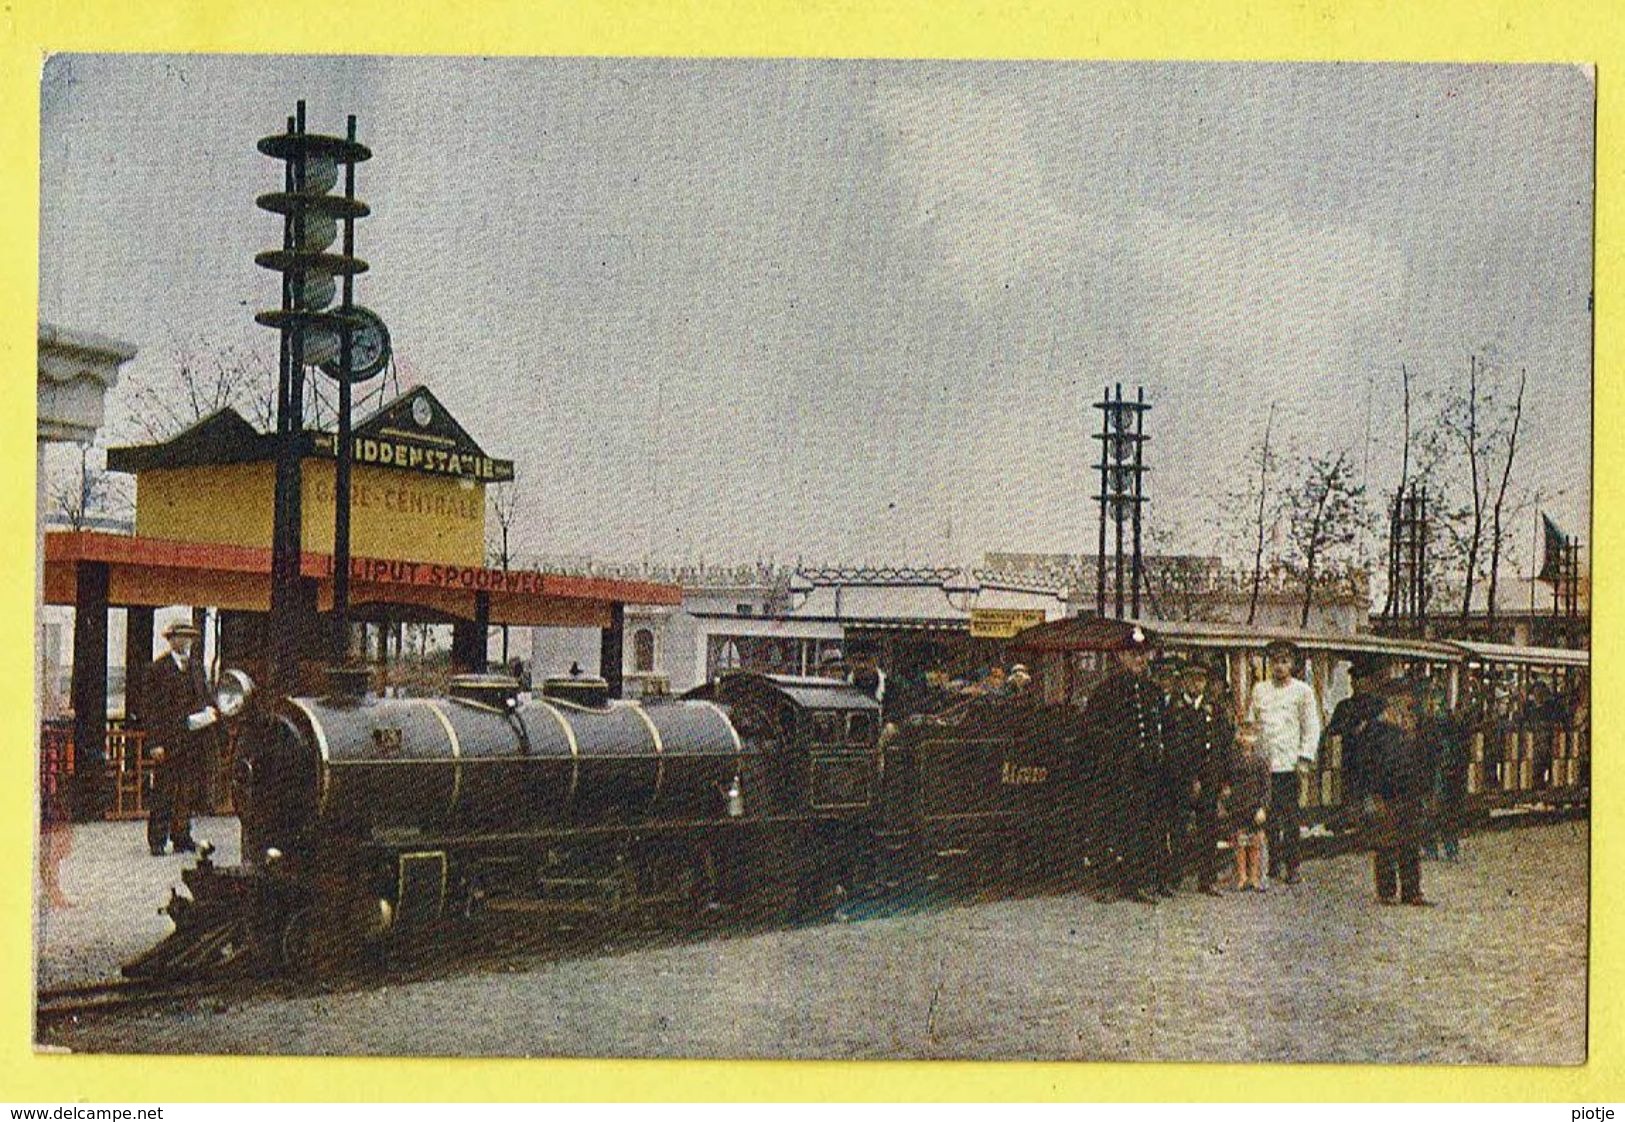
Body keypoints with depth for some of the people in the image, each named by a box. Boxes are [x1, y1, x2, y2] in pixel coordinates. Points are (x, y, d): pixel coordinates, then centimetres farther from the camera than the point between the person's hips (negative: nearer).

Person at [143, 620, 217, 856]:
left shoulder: (197, 666, 15)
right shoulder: (159, 668, -4)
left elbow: (205, 697, 24)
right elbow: (152, 709, -6)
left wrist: (208, 713, 1)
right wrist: (155, 743, -13)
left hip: (194, 737, 6)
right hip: (168, 738, -6)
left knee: (189, 792, 7)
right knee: (164, 792, -4)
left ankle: (182, 837, 15)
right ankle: (157, 840, 1)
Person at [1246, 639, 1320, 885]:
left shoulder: (1302, 691, 7)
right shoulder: (1260, 690, 16)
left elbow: (1312, 726, 5)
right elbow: (1251, 723, 19)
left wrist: (1305, 756, -5)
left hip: (1289, 763, -3)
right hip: (1263, 762, 3)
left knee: (1290, 817, -3)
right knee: (1268, 817, 1)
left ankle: (1292, 865, 2)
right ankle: (1273, 862, 7)